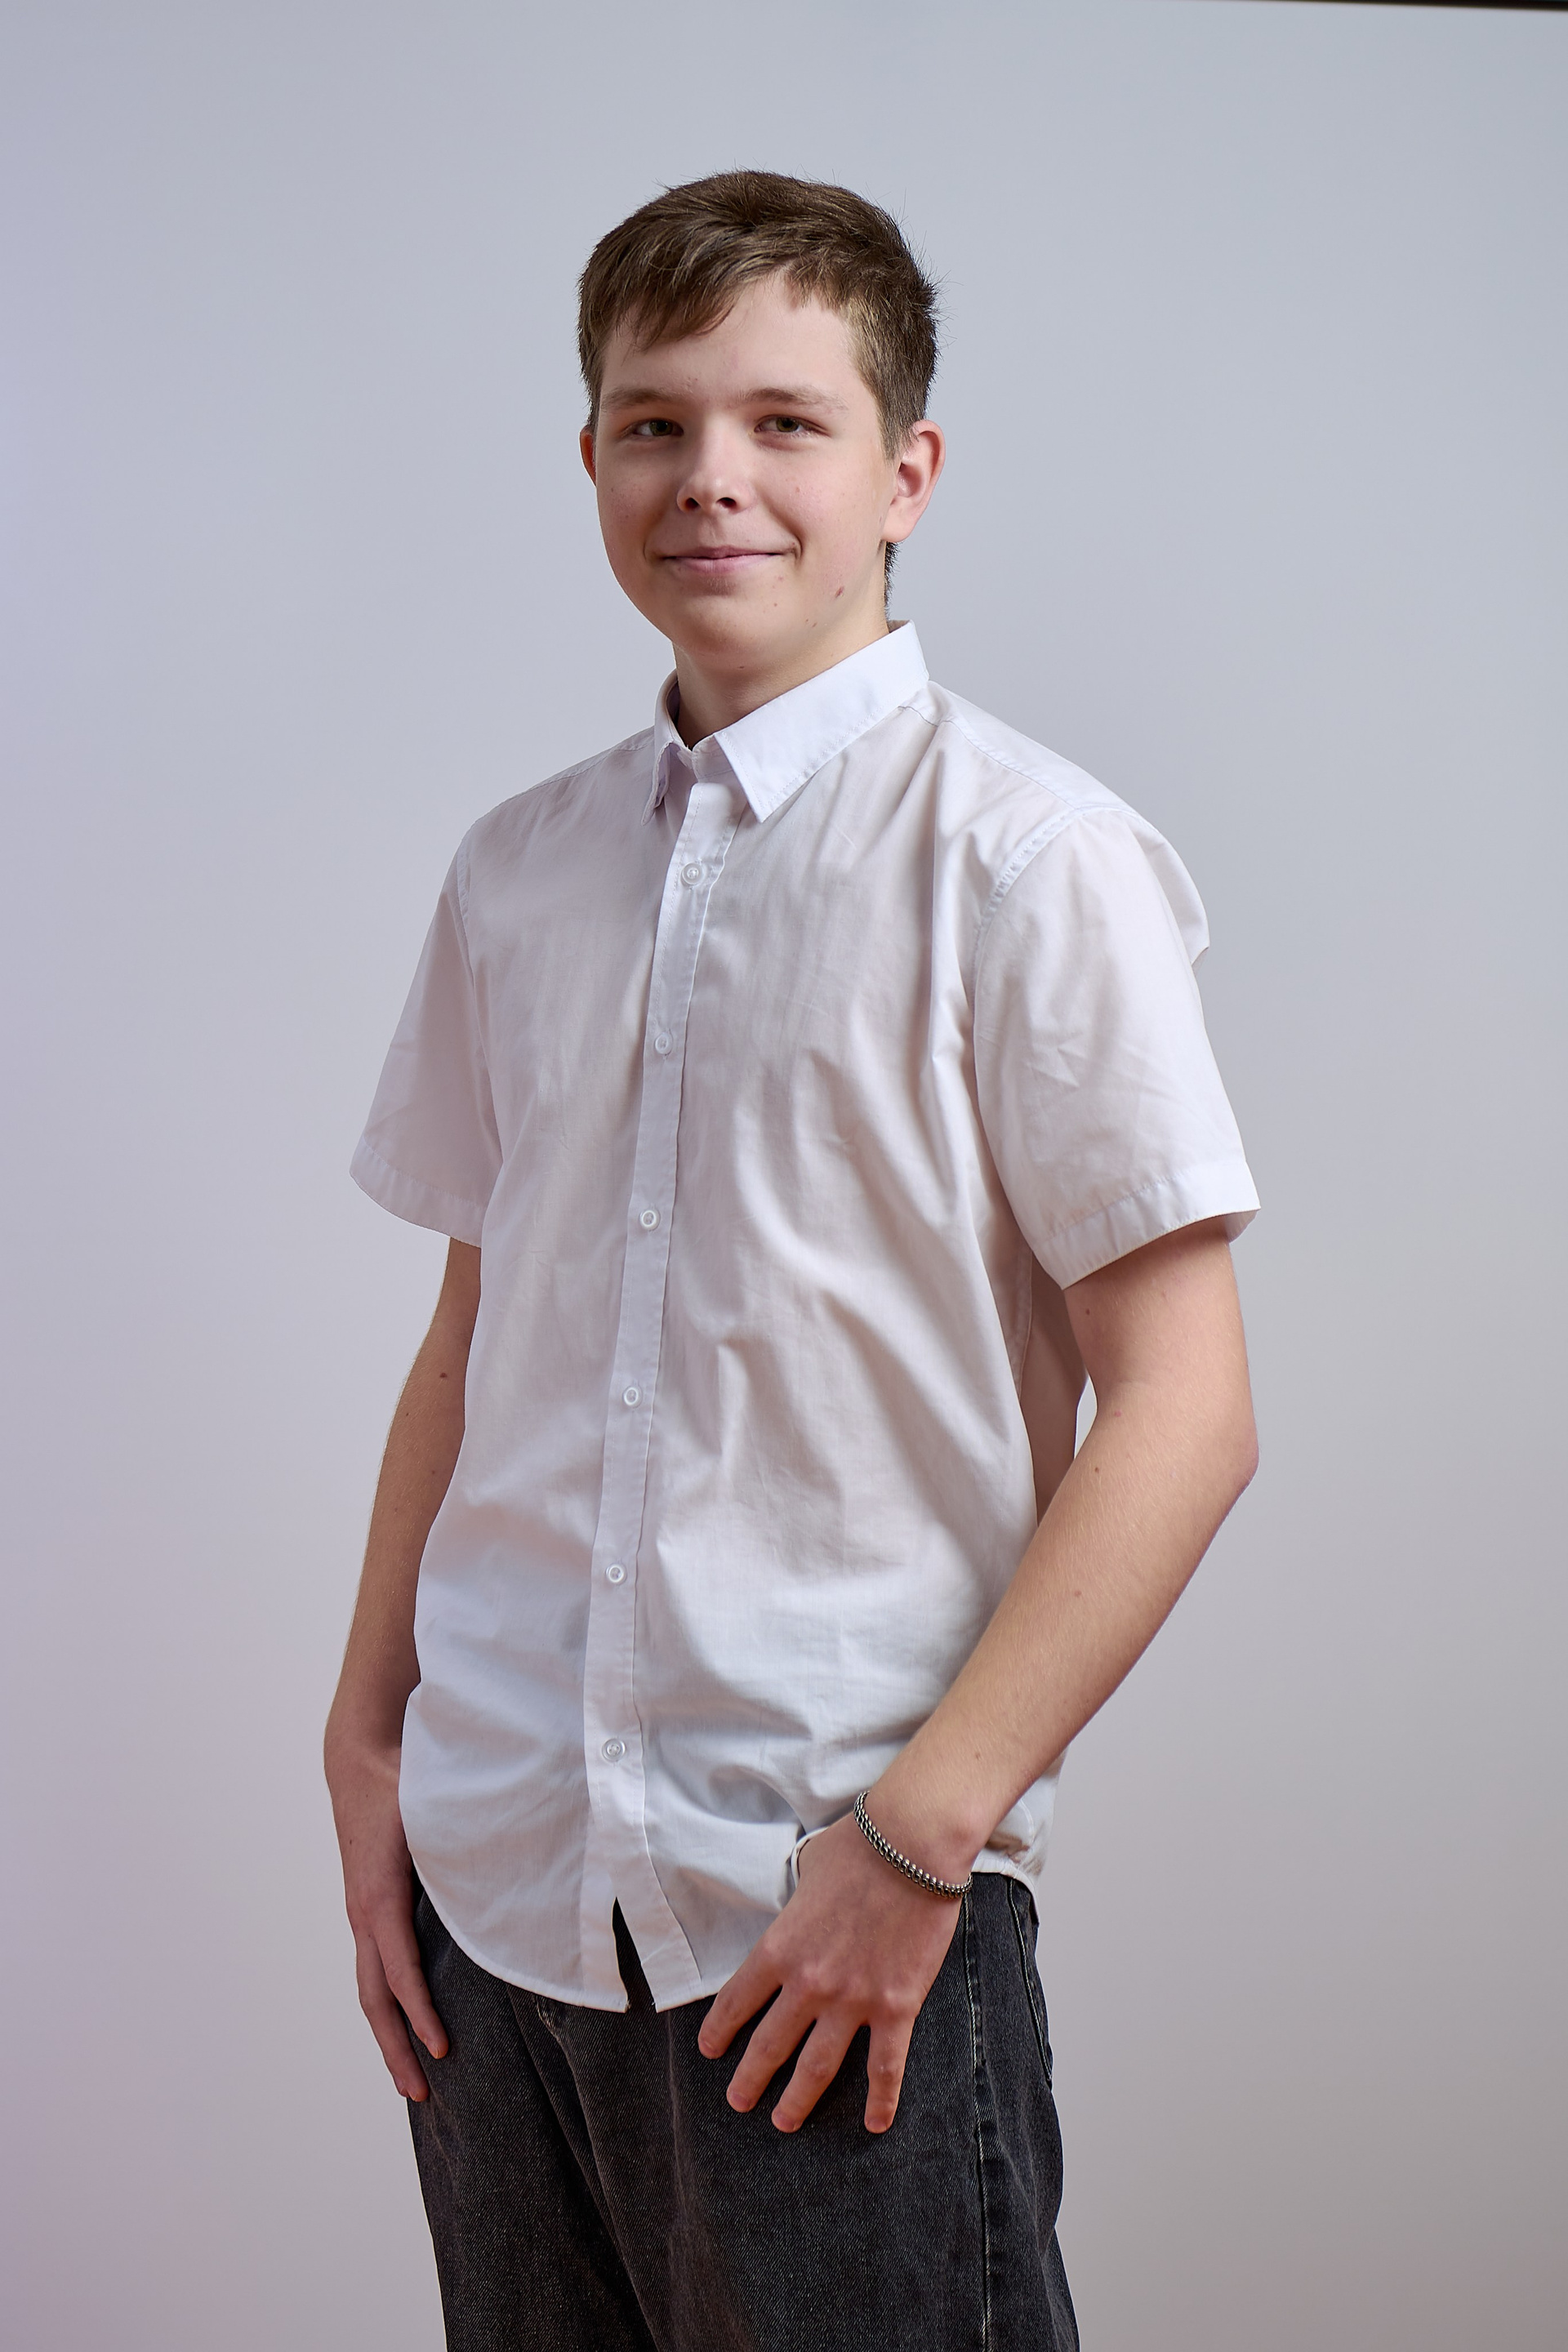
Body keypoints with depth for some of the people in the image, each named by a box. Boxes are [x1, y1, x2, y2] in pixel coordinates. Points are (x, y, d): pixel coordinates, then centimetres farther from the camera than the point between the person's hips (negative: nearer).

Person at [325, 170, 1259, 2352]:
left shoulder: (1017, 856, -8)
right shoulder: (518, 876, 9)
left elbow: (1182, 1407, -10)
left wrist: (919, 1834, -13)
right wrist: (369, 1738, 9)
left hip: (839, 1922, -4)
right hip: (495, 1889, 5)